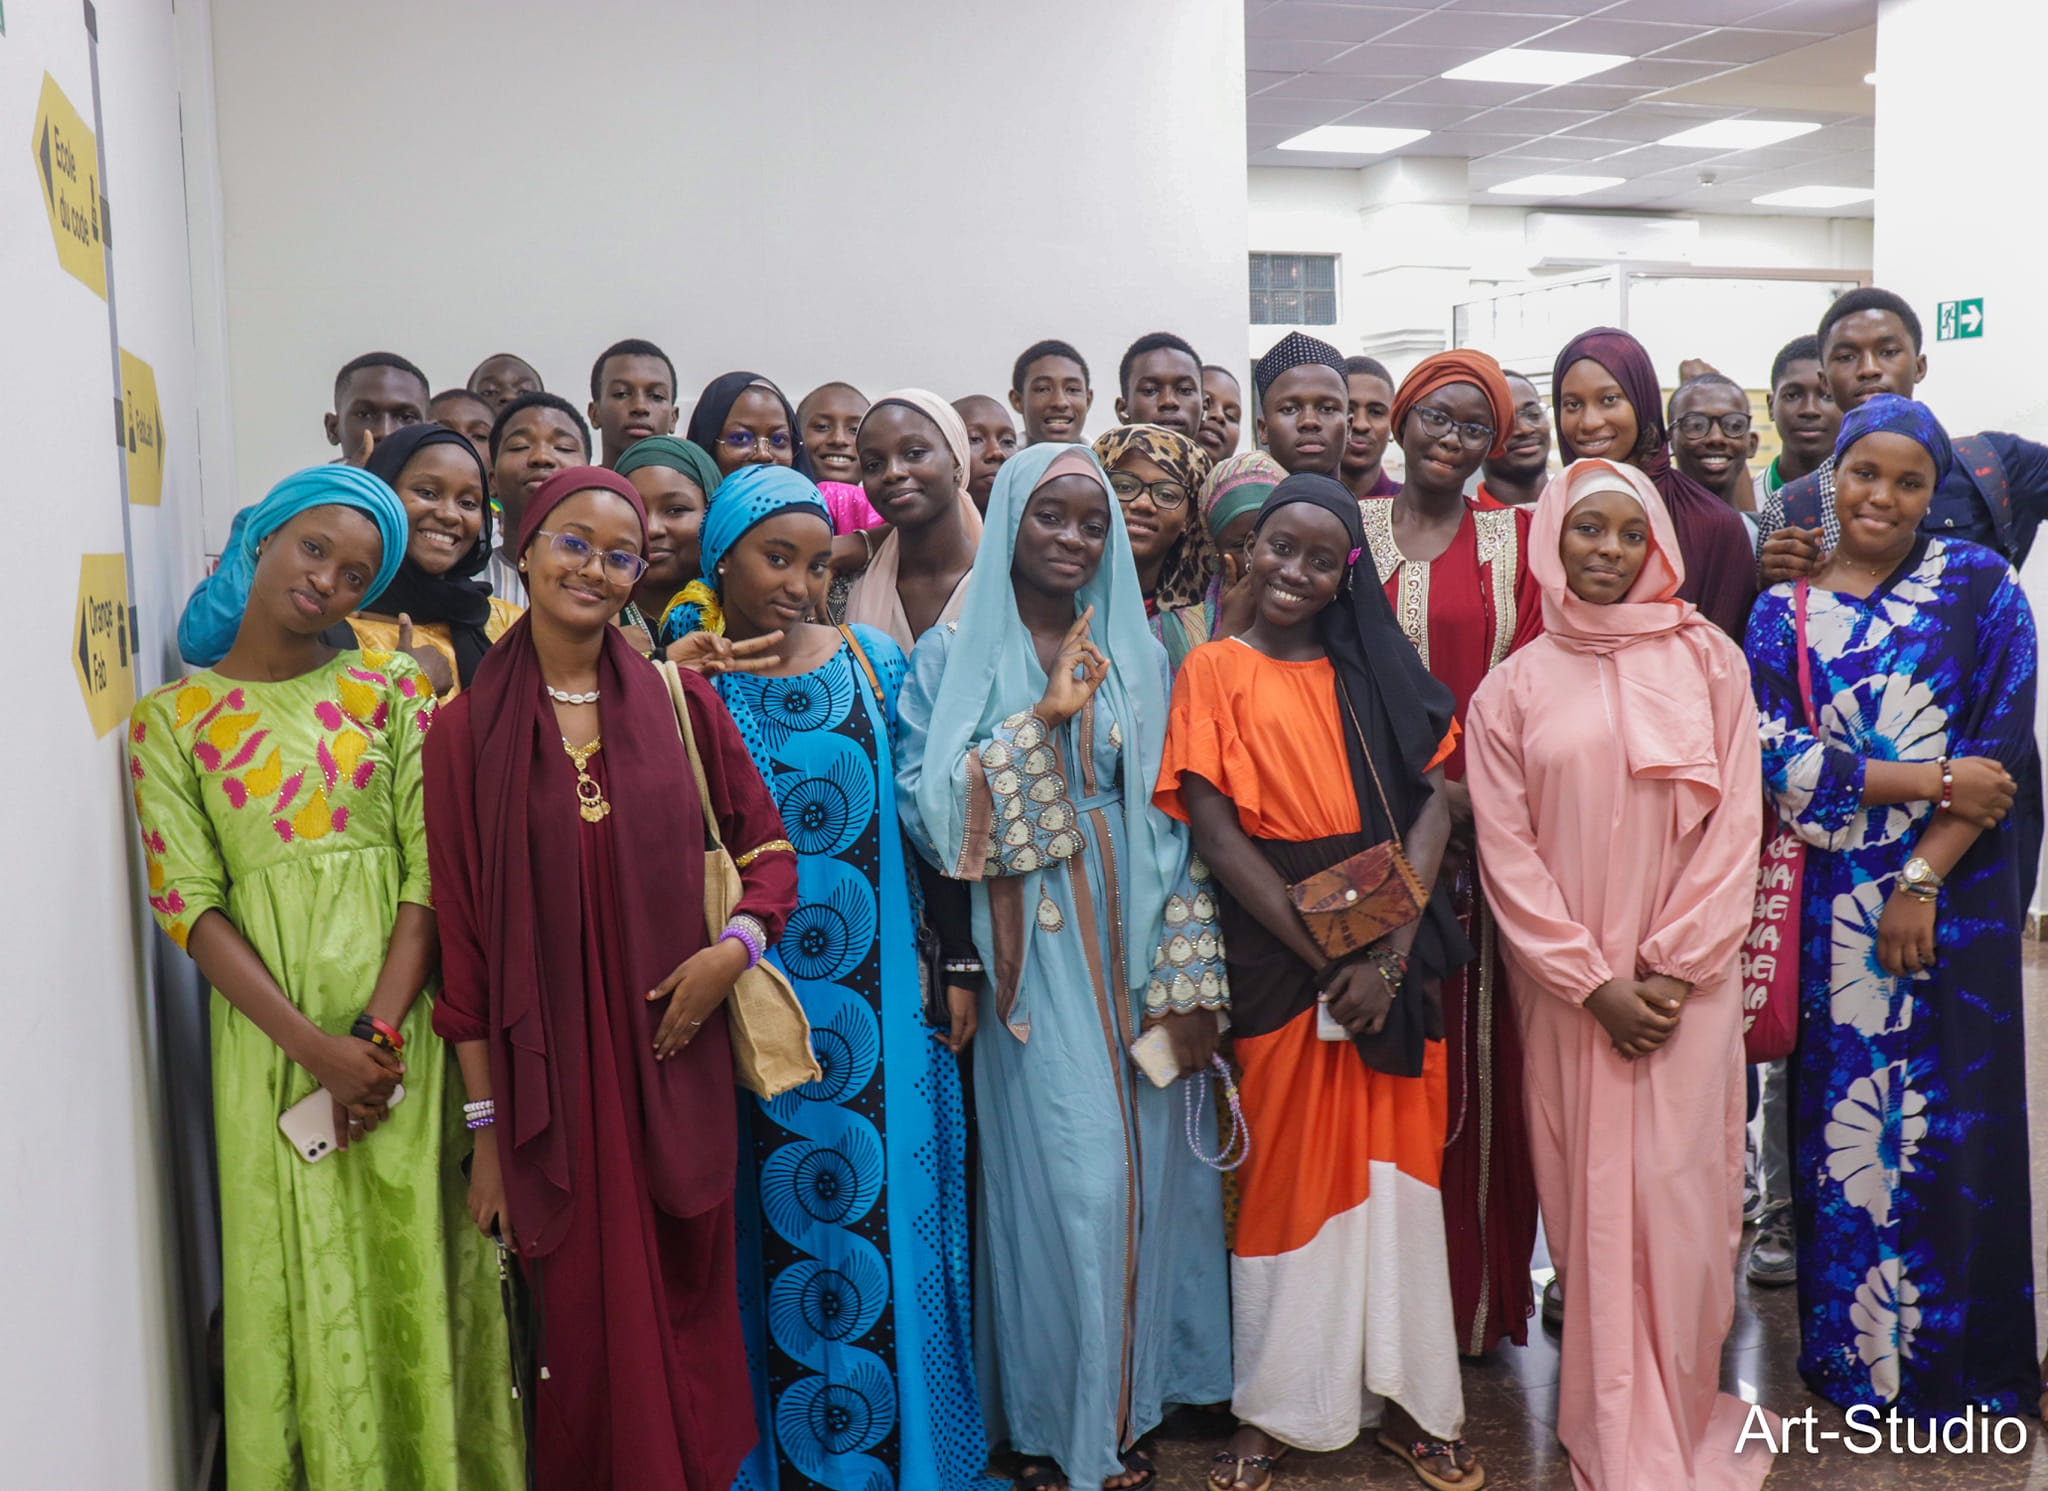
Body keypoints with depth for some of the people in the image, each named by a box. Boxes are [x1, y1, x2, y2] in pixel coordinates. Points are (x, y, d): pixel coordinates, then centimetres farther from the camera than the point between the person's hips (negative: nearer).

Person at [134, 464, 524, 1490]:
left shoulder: (389, 687, 5)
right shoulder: (170, 717, 4)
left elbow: (430, 868, -2)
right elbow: (188, 903, -3)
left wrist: (378, 1034, -14)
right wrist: (315, 1047, -14)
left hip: (401, 1025, 1)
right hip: (271, 1035, 0)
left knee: (413, 1271, 7)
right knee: (300, 1281, 6)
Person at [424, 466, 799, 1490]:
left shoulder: (682, 704, 4)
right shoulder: (468, 731, 0)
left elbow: (769, 847, 10)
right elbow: (461, 934, -1)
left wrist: (737, 944, -11)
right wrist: (484, 1127, -3)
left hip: (674, 1067, 1)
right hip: (547, 1076, -1)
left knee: (687, 1316, 9)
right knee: (584, 1323, 6)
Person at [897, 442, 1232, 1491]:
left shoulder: (1137, 655, 8)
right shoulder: (952, 657, 0)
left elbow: (1178, 821, 6)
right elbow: (930, 810, -12)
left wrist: (1189, 981, 0)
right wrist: (1044, 719, -19)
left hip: (1136, 954, 3)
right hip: (1034, 963, -3)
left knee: (1144, 1172, 8)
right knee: (1063, 1180, -3)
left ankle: (1128, 1404, 28)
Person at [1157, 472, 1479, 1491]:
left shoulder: (1377, 668, 10)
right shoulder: (1217, 670, 0)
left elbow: (1433, 805, 1)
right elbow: (1216, 835, -8)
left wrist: (1390, 953, -13)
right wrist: (1325, 962, -14)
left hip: (1391, 951, 3)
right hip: (1275, 951, -3)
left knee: (1392, 1165, 7)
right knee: (1286, 1169, 4)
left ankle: (1402, 1395, 21)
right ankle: (1277, 1408, 18)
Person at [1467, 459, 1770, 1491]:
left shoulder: (1707, 661, 4)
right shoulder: (1514, 687, 4)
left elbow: (1736, 823, 0)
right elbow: (1506, 851, 0)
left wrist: (1673, 970, -7)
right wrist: (1596, 982, -7)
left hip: (1686, 982, 0)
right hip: (1568, 987, 0)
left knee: (1680, 1198, -1)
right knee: (1589, 1200, 4)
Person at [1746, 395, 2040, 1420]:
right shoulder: (1783, 611, 5)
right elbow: (1773, 755, -5)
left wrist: (1924, 878, -12)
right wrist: (1930, 780, -12)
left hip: (1955, 893, -1)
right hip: (1834, 901, 1)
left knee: (1955, 1122, 4)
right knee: (1841, 1117, 6)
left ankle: (1959, 1358, 23)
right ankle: (1849, 1345, 23)